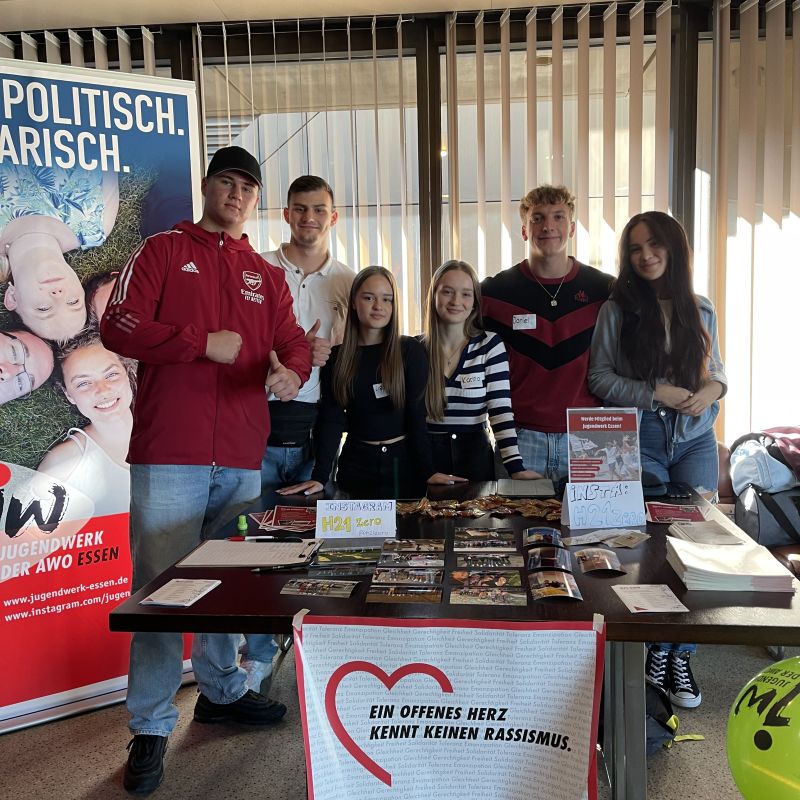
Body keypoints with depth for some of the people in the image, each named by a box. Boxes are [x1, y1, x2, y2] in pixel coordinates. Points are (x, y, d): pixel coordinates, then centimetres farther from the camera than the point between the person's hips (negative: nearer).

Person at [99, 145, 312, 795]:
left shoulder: (267, 275, 18)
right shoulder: (163, 251, 6)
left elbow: (293, 344, 10)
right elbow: (118, 326, -5)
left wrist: (290, 371, -13)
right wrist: (203, 342, -11)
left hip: (242, 457, 5)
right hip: (169, 452, -4)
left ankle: (223, 691, 33)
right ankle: (151, 727, 10)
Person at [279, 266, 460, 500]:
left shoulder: (411, 351, -3)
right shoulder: (336, 358, 1)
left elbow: (417, 415, -6)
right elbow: (331, 419, -6)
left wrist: (428, 471, -15)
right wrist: (319, 477, -17)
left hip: (403, 463, -1)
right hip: (355, 466, 1)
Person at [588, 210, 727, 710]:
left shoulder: (700, 311, 8)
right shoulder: (618, 309, -2)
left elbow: (717, 371, 15)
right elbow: (601, 378, -4)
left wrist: (713, 389, -8)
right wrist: (656, 393, -16)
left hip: (696, 439, 3)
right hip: (640, 440, -3)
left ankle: (681, 656, 14)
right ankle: (658, 650, 17)